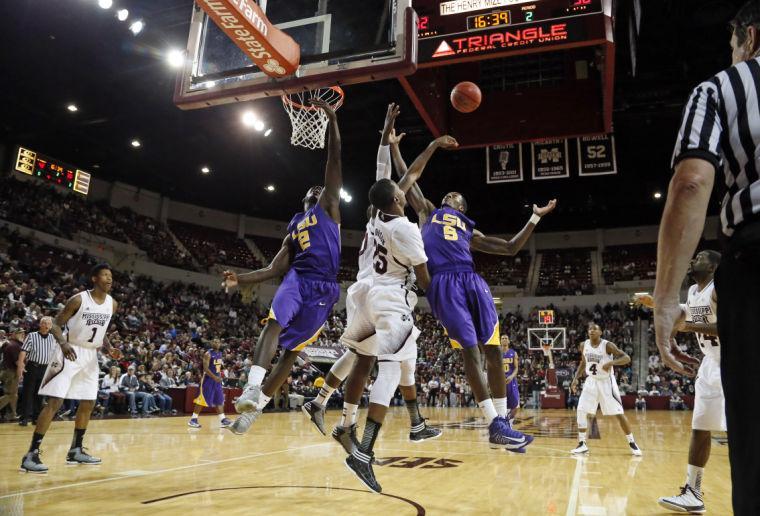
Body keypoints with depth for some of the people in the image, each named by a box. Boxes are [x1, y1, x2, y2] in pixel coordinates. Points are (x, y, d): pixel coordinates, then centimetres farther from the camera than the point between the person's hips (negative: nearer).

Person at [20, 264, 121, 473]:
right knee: (54, 402, -12)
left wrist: (110, 349, -1)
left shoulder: (112, 304, 2)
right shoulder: (78, 299, -15)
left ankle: (76, 450, 21)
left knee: (88, 404, 9)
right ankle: (31, 454, -7)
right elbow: (56, 324, -9)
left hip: (91, 355, 6)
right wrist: (63, 343, -28)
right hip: (70, 352, -6)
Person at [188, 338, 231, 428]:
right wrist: (214, 377, -27)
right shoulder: (208, 354, -14)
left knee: (219, 400, 6)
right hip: (208, 379, -8)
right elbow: (205, 368, -21)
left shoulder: (220, 354, 10)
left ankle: (223, 420, 8)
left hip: (217, 379, 8)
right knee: (202, 400, -4)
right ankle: (193, 419, 6)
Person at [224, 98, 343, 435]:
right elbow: (275, 269, 17)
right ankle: (252, 388, -38)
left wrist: (332, 119, -2)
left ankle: (255, 406, 4)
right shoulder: (293, 228, 25)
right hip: (297, 279, 3)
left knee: (292, 350, -2)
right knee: (274, 323, -27)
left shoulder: (328, 207, 13)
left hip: (323, 287, -3)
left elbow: (335, 160, 4)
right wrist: (240, 280, 4)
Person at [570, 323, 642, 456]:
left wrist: (611, 362, -37)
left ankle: (632, 443, 13)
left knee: (619, 413, -4)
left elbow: (627, 358, -21)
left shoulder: (607, 345, -17)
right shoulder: (584, 345, -1)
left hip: (606, 381, -4)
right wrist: (575, 378, 5)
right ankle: (582, 444, 8)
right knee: (581, 412, -3)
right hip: (591, 381, 4)